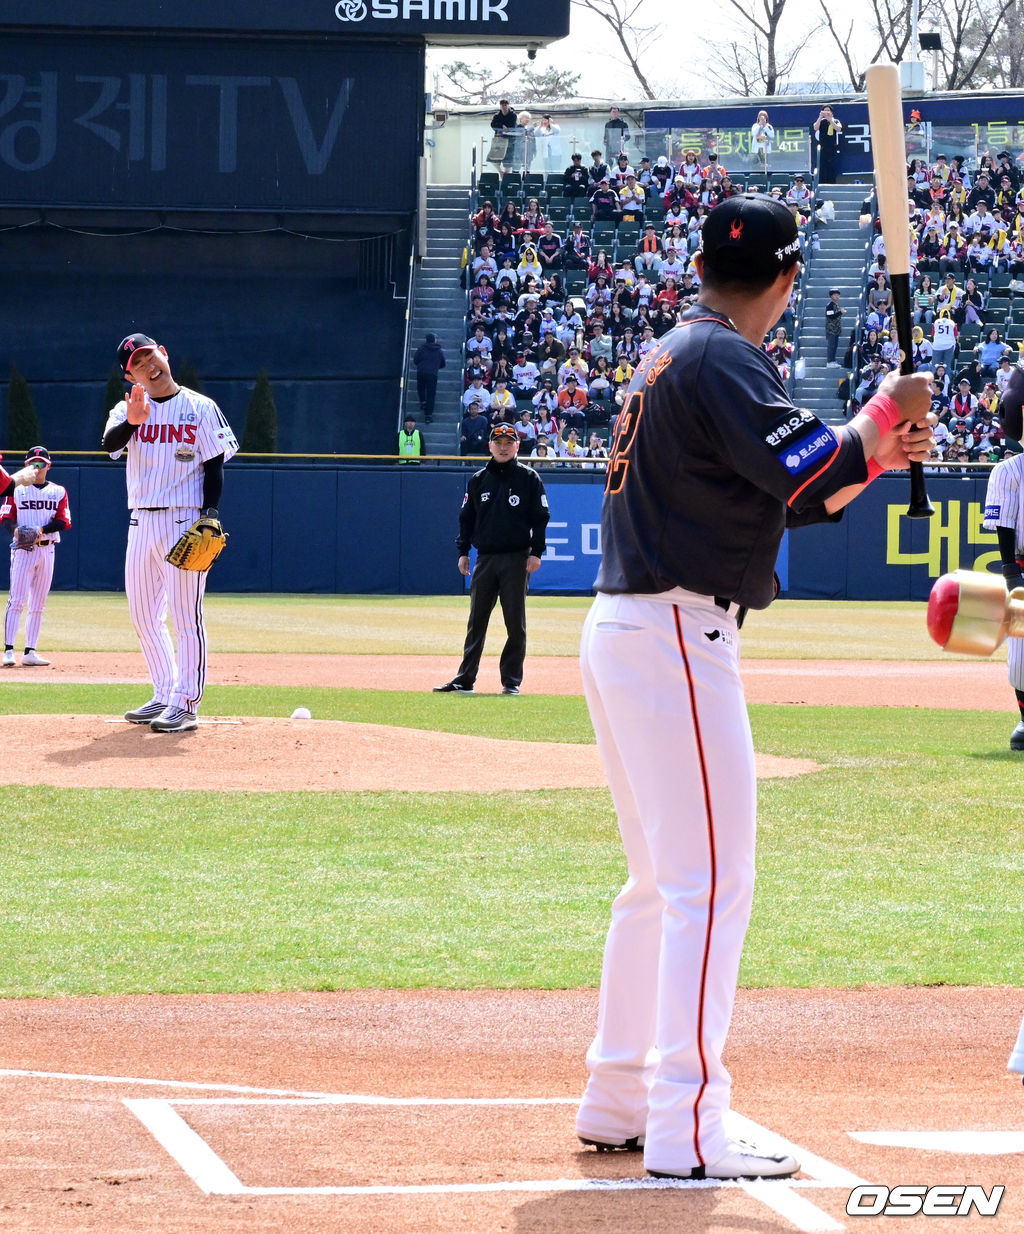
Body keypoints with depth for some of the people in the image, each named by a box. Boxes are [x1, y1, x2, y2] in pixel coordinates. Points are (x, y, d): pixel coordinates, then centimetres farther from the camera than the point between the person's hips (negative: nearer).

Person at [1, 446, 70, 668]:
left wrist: (42, 530, -15)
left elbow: (63, 521, 1)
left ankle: (30, 652, 9)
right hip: (22, 548, -3)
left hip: (46, 548, 3)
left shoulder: (58, 491, 10)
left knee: (38, 605, 5)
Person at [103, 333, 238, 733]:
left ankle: (186, 703, -9)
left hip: (184, 520, -5)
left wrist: (209, 517, -13)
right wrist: (132, 422, -30)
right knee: (143, 614, 10)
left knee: (185, 615, -9)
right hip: (141, 521, 5)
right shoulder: (127, 410, 9)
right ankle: (164, 696, 20)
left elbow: (215, 466, -3)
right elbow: (110, 443, -10)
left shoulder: (200, 408, 0)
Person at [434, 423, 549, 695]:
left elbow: (541, 517, 1)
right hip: (485, 558, 3)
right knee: (476, 621, 3)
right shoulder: (478, 480, 11)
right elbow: (467, 517, 15)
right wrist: (462, 552, 7)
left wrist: (536, 552, -7)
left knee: (515, 622, -1)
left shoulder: (528, 478, 2)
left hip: (516, 559, -3)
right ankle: (465, 680, 4)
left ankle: (512, 680, 5)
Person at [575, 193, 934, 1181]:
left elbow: (795, 495, 21)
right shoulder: (724, 359, -11)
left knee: (662, 878, 18)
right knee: (712, 883, -10)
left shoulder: (671, 356, 20)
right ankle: (685, 1132, -14)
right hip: (678, 634, -10)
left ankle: (617, 1102, 22)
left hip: (619, 632, 10)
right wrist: (882, 416, -10)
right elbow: (800, 474, -25)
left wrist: (877, 454, 8)